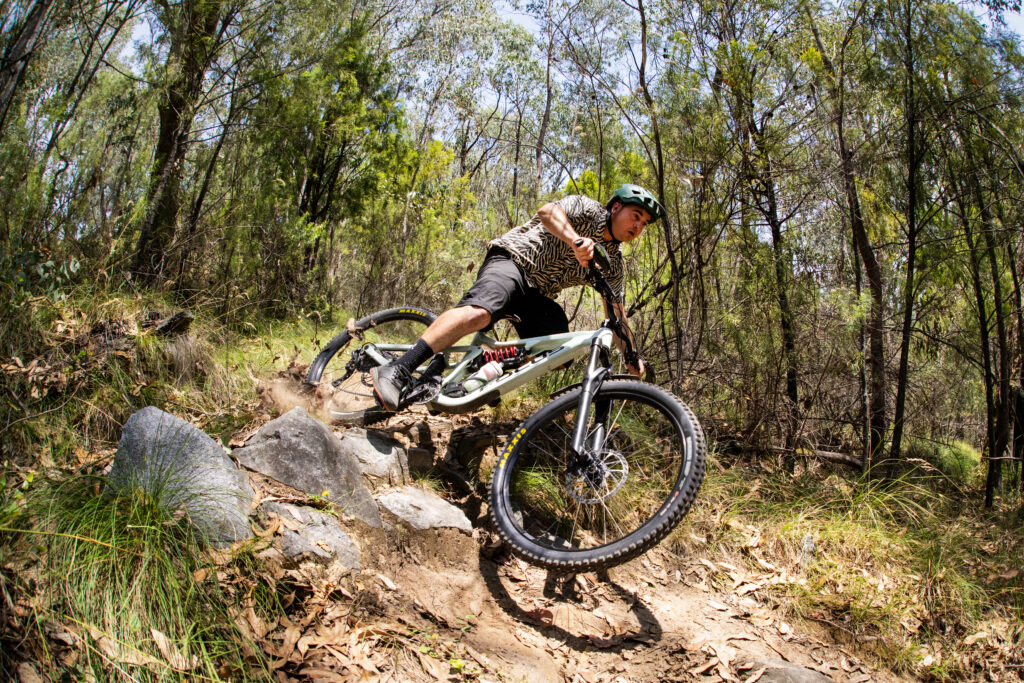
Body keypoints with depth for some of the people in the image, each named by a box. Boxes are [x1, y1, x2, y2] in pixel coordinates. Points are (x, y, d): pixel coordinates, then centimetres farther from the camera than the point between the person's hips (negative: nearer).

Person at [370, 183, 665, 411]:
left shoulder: (613, 262, 16)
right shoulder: (588, 209, -4)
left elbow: (616, 312, 19)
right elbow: (548, 212, -25)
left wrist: (631, 355, 13)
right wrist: (575, 240, -44)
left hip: (538, 295, 8)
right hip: (513, 261, -8)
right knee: (478, 312, -36)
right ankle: (398, 371, -41)